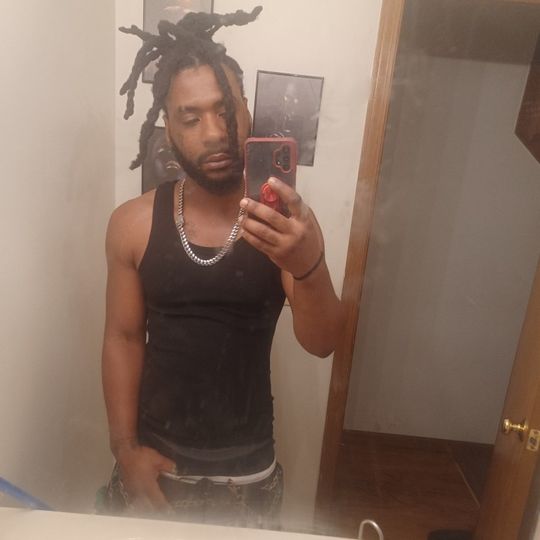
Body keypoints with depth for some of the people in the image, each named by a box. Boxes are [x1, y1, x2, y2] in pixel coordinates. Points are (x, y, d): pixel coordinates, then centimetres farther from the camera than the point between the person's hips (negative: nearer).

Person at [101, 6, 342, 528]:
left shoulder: (281, 222, -13)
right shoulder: (133, 224, -10)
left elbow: (321, 343, -19)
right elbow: (123, 337, -2)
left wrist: (308, 265, -38)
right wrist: (125, 447, -5)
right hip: (153, 454, 2)